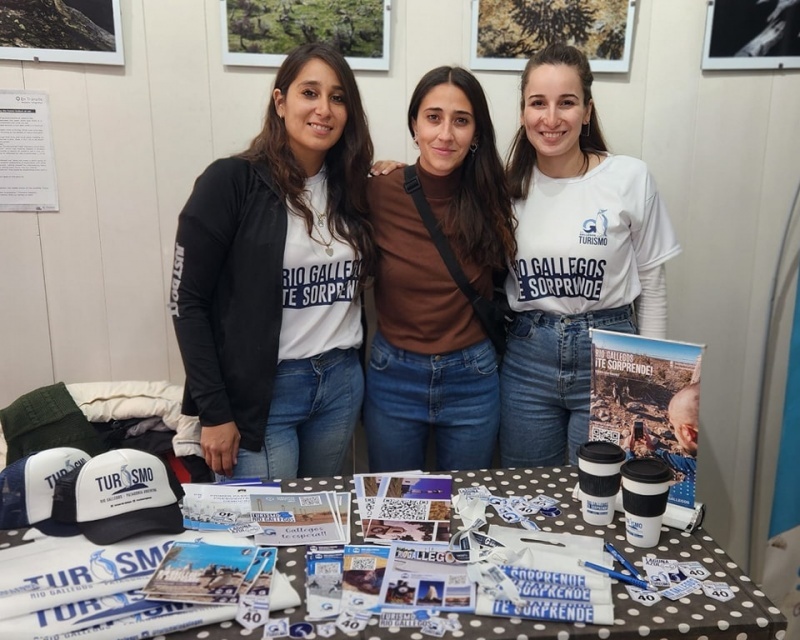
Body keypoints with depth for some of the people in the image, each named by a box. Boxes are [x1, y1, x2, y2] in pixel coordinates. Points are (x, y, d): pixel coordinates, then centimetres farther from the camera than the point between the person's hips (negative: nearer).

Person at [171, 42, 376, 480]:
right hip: (261, 392, -5)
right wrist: (214, 412, -12)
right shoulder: (231, 181, -11)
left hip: (342, 383, 6)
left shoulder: (351, 185, 5)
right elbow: (188, 302, -10)